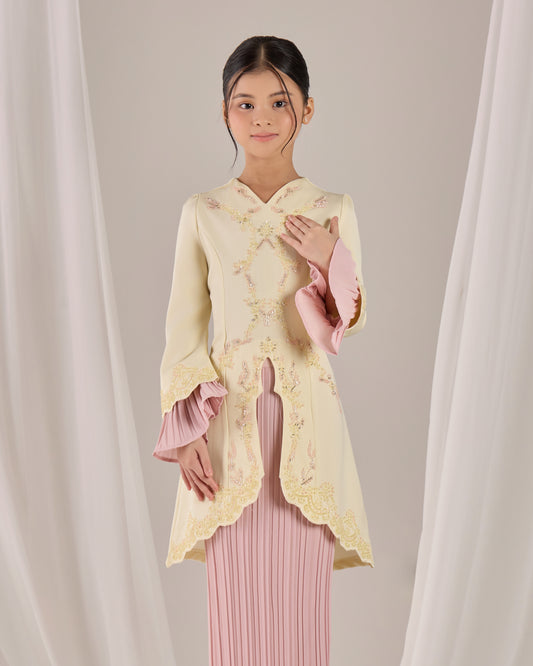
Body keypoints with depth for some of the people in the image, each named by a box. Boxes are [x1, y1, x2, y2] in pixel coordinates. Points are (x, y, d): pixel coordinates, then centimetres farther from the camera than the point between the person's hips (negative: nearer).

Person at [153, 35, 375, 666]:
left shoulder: (334, 211, 3)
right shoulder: (203, 212, 2)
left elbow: (352, 326, 6)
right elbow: (183, 328, 3)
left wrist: (330, 263, -13)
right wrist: (187, 430, -5)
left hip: (307, 416, 0)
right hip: (229, 419, 0)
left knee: (300, 590, 9)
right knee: (236, 595, 8)